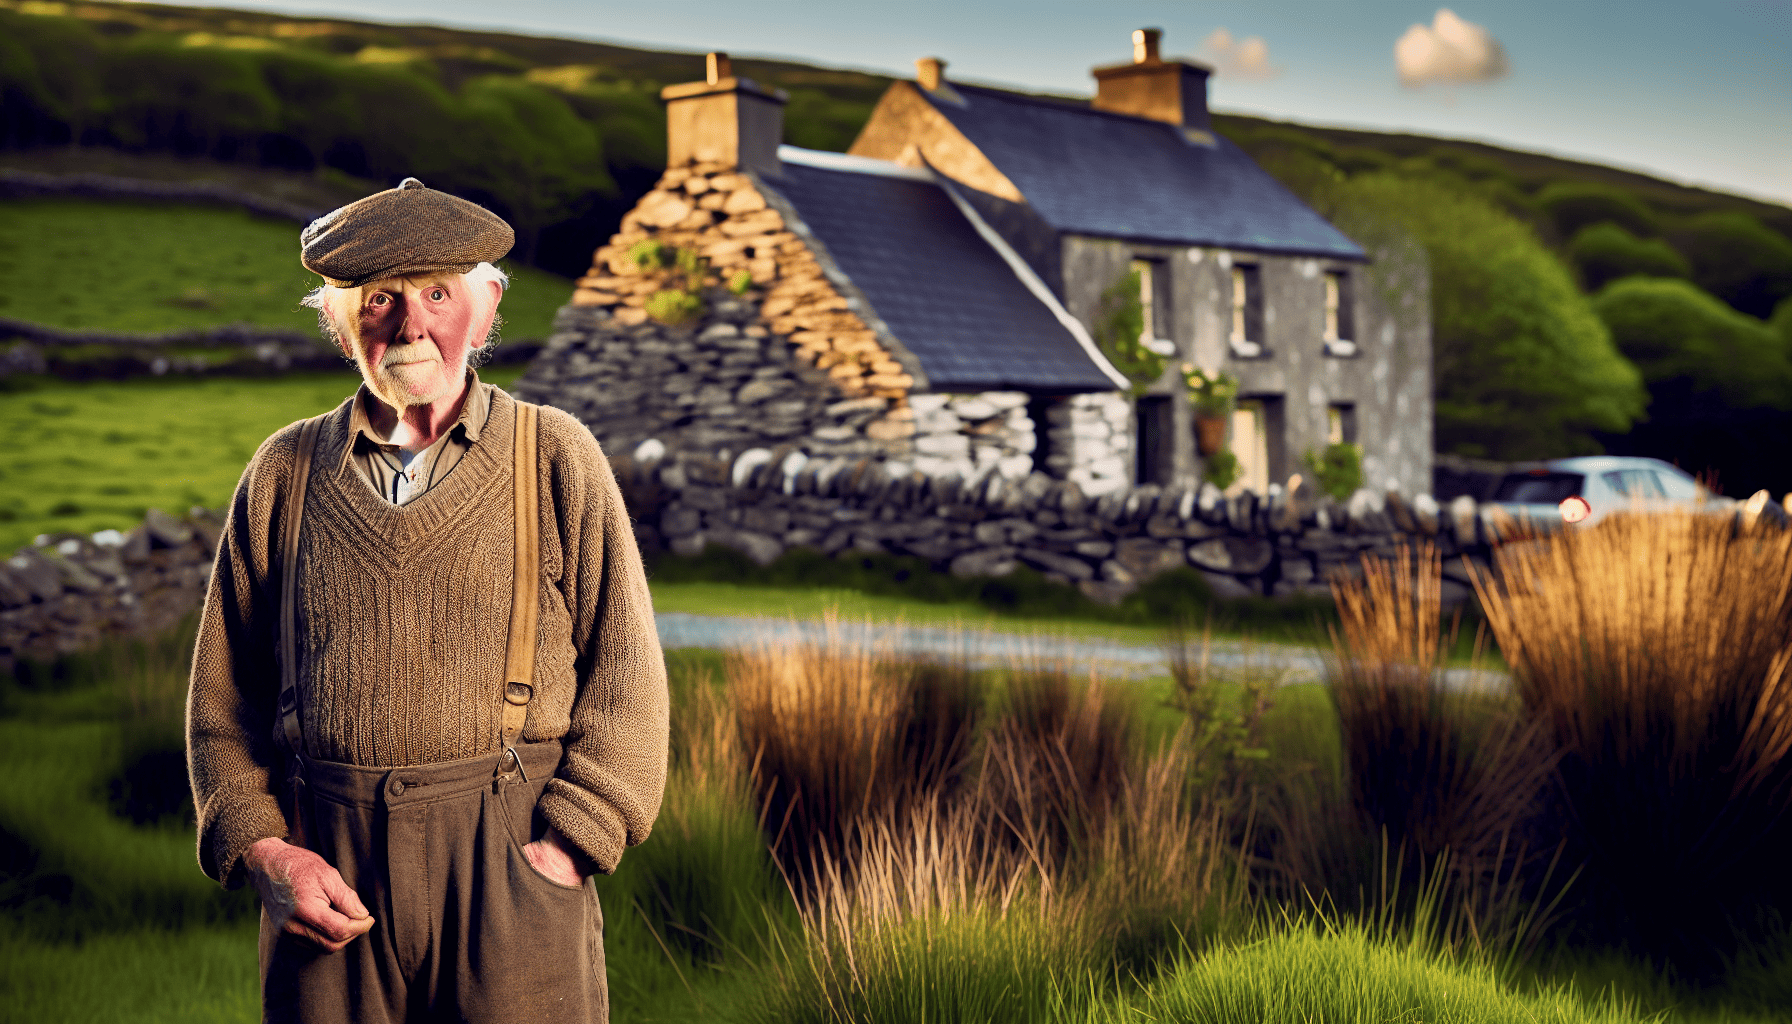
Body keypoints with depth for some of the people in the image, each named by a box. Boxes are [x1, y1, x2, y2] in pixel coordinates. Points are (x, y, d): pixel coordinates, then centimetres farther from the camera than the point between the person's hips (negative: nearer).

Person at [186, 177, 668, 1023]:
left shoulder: (557, 458, 5)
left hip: (512, 856, -1)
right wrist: (259, 849, -1)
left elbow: (624, 676, 1)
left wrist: (564, 848, -9)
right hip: (328, 874, 2)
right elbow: (223, 689, 12)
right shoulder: (285, 473, 10)